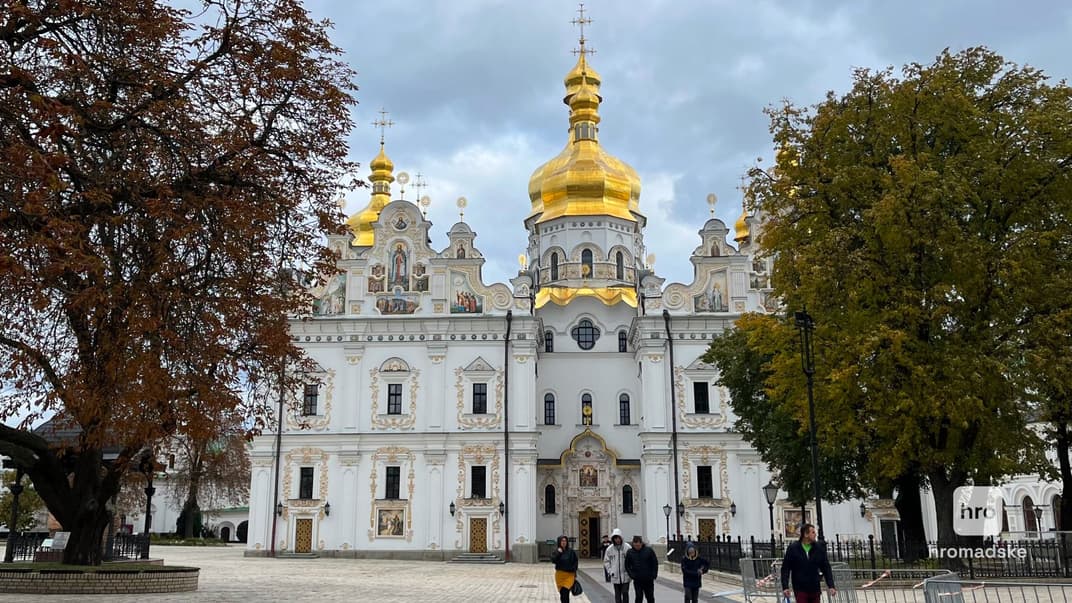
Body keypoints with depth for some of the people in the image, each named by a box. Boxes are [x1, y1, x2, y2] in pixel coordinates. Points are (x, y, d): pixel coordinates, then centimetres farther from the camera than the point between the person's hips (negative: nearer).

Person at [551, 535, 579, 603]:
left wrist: (575, 575, 0)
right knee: (562, 592, 7)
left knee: (565, 592, -15)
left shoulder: (571, 551, 0)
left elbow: (575, 563, 4)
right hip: (560, 574, 2)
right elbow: (553, 560, -12)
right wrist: (558, 553, -21)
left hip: (569, 574, -2)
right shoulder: (556, 551, 2)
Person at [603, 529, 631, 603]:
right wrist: (610, 571, -2)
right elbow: (606, 561, 9)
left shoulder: (627, 548, -7)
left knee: (625, 593, -3)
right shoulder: (609, 549, 0)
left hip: (625, 576, -2)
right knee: (617, 594, 9)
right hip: (615, 576, 2)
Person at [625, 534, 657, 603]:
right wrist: (632, 575, -7)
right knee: (639, 597, -1)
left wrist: (654, 575, -6)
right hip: (637, 580, 0)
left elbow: (655, 563, 1)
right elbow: (627, 566, 5)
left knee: (650, 597, 10)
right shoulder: (630, 552, -1)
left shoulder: (649, 550, -4)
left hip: (648, 579, 0)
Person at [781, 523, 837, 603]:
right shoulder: (793, 548, -6)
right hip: (800, 589, -3)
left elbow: (826, 568, 6)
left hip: (815, 589, 3)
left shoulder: (819, 548, 2)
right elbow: (785, 569, -4)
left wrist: (831, 586, -1)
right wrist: (785, 587, -12)